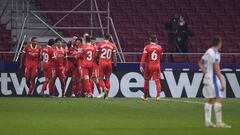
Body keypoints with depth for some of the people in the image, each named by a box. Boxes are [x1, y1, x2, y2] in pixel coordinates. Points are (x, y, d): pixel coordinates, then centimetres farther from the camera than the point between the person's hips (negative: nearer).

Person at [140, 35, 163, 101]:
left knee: (146, 81, 10)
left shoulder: (147, 47, -6)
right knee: (157, 80, 1)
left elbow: (144, 57, -13)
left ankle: (145, 96, 18)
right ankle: (158, 95, -16)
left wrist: (141, 66, -15)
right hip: (157, 66, 2)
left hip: (149, 66, -2)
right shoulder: (159, 47, 3)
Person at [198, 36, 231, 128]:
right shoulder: (215, 53, -15)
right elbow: (216, 69, -20)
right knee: (218, 99, -10)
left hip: (207, 78, 9)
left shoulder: (208, 51, 13)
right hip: (213, 79, -9)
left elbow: (200, 63, 27)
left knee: (209, 100, 11)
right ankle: (219, 122, -14)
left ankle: (207, 121, 10)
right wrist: (221, 82, -19)